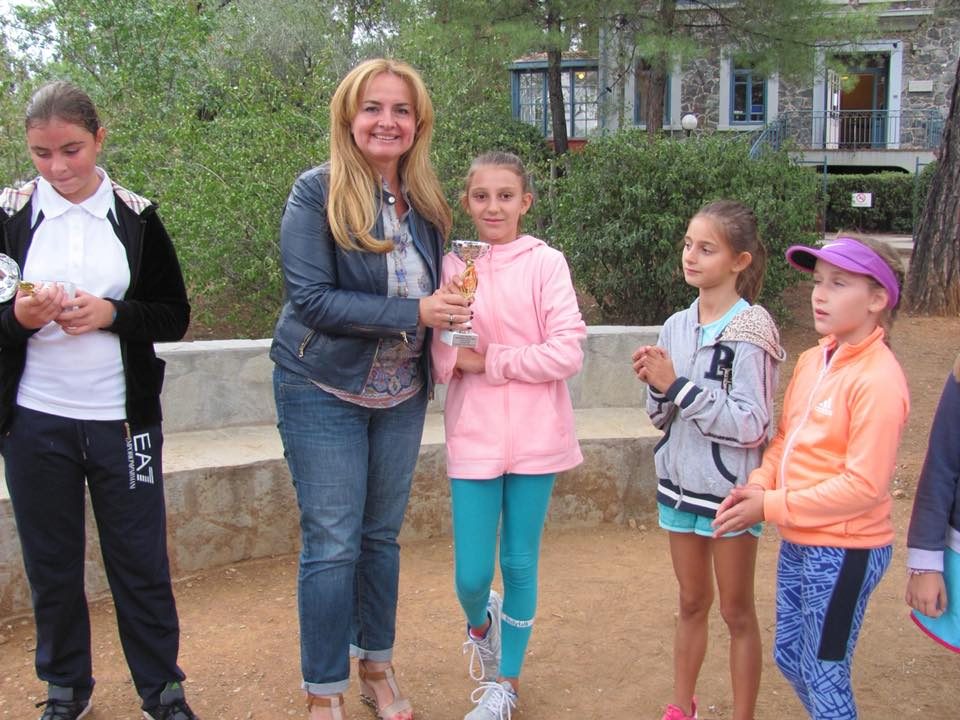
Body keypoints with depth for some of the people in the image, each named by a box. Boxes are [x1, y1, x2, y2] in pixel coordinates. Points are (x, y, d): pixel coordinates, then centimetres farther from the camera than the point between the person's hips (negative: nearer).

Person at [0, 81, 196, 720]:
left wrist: (110, 314, -15)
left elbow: (175, 316, 2)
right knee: (51, 566, 11)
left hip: (123, 420, 0)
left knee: (141, 564, 6)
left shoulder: (136, 216, 2)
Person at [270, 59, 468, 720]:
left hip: (402, 393, 5)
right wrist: (412, 313, -24)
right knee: (332, 545, 0)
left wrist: (451, 313, -6)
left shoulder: (424, 200, 3)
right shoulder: (318, 192, -13)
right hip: (325, 390, -5)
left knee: (382, 535, 15)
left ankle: (378, 667, 32)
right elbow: (311, 298, -20)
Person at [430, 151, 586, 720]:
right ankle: (481, 622, 39)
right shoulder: (452, 267, 1)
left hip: (534, 435, -1)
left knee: (520, 566, 11)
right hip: (474, 436, 1)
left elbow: (568, 353, -12)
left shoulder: (545, 263, -5)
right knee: (471, 576, 2)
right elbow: (440, 365, 0)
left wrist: (488, 360, -12)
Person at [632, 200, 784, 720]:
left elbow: (751, 425, -21)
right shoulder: (676, 326, 3)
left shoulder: (750, 331, -15)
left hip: (730, 489, -5)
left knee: (736, 611, 9)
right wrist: (656, 387, -11)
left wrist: (678, 386, -21)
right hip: (680, 482, 6)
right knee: (691, 603, 19)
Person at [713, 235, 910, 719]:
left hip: (845, 549, -8)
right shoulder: (812, 360, 4)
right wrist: (759, 483, -7)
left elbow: (864, 485, -22)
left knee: (822, 674, 5)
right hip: (797, 541, 8)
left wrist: (770, 507, -18)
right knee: (789, 656, 21)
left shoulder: (878, 379, -20)